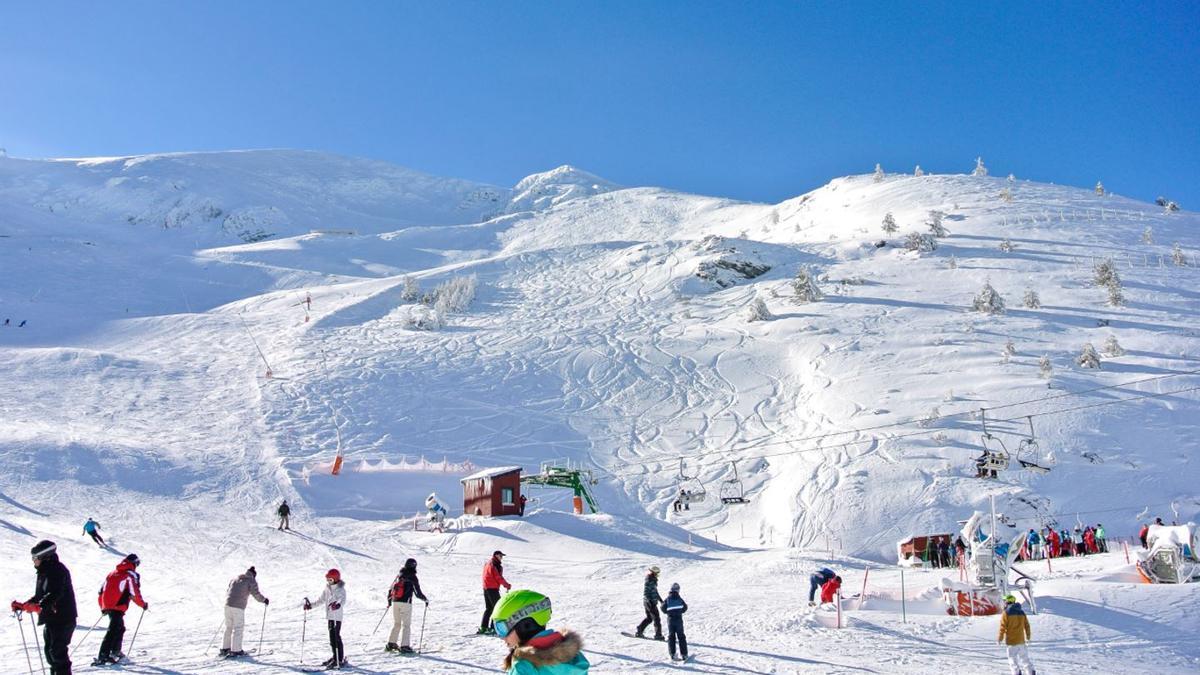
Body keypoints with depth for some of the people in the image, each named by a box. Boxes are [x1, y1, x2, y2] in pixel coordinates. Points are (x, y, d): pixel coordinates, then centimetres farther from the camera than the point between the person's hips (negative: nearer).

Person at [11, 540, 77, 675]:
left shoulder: (58, 570, -15)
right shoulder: (44, 572, 17)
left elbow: (55, 594, -28)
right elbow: (39, 596, 23)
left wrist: (39, 606, -39)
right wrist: (23, 605, 15)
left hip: (63, 618, -10)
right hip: (51, 618, 10)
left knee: (57, 650, -11)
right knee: (49, 650, 15)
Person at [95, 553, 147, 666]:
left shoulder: (112, 573, 19)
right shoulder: (131, 575, -3)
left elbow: (102, 590, 21)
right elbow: (134, 594, -9)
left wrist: (103, 608, 31)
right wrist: (143, 604, 6)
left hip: (107, 606, 8)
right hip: (118, 607, -8)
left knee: (120, 628, 23)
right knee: (113, 631, -10)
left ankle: (115, 652, 32)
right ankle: (103, 656, -18)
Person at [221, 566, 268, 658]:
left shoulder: (235, 578, 18)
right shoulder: (251, 581, 0)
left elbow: (227, 591, 23)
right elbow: (256, 594, -6)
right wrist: (264, 600, 11)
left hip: (228, 605, 6)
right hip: (239, 607, -6)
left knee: (228, 627, 17)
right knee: (238, 628, 1)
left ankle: (224, 648, 22)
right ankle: (235, 650, 0)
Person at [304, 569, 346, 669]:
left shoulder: (340, 589, -11)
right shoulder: (326, 589, 11)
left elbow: (343, 600, -25)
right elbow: (321, 600, 20)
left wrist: (338, 605, -45)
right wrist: (311, 605, 13)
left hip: (337, 617, -7)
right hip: (329, 616, 7)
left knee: (336, 637, -9)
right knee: (332, 637, 12)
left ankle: (341, 660, -6)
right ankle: (335, 657, 24)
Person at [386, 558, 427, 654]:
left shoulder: (398, 576, 11)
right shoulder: (412, 577, -7)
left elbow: (391, 588, 16)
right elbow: (418, 592, -8)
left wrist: (389, 600, 31)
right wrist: (426, 599, 9)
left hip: (395, 602, 6)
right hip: (406, 603, -6)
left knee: (396, 624, 17)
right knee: (406, 625, -2)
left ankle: (391, 643, 16)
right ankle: (404, 646, -9)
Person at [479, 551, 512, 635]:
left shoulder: (487, 563, 15)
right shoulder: (494, 565, -15)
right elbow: (498, 578, -16)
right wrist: (507, 585, -5)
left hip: (486, 588, 9)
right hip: (493, 589, -9)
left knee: (488, 608, 17)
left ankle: (483, 627, 16)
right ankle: (494, 627, -6)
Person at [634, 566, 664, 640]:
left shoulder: (653, 581, 12)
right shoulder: (648, 582, -18)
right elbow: (645, 593, -22)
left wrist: (660, 599, 27)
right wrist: (650, 602, -27)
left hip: (652, 603, 10)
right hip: (650, 603, -10)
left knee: (649, 618, 17)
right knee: (656, 618, -3)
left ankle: (639, 631, 20)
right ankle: (658, 634, 3)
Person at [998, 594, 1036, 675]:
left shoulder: (1006, 613, -10)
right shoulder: (1021, 612, 6)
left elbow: (1003, 627, -11)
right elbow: (1027, 625, 13)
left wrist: (1000, 638, 0)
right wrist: (1028, 635, 29)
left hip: (1011, 641, -5)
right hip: (1021, 640, 5)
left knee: (1012, 659, 3)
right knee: (1024, 658, 14)